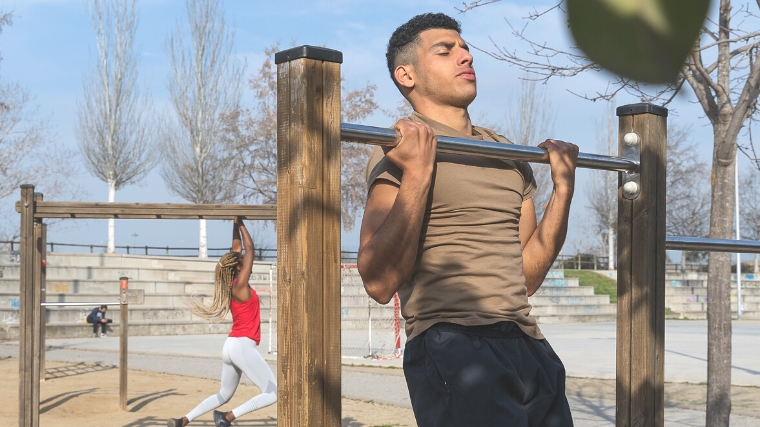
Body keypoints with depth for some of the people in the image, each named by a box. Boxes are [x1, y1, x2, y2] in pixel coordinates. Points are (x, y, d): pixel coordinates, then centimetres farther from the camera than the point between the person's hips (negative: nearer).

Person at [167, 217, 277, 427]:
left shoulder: (233, 285, 9)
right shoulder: (240, 286, -13)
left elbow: (237, 250, 18)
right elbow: (250, 248, -10)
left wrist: (236, 224, 17)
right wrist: (240, 224, 0)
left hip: (232, 346, 9)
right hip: (242, 346, -9)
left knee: (224, 395, 20)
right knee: (273, 393, -9)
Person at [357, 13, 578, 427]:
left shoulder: (507, 154, 18)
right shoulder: (401, 147, -3)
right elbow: (379, 282, -12)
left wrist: (563, 187, 12)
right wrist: (418, 172, -18)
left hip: (529, 345, 7)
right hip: (454, 346, -7)